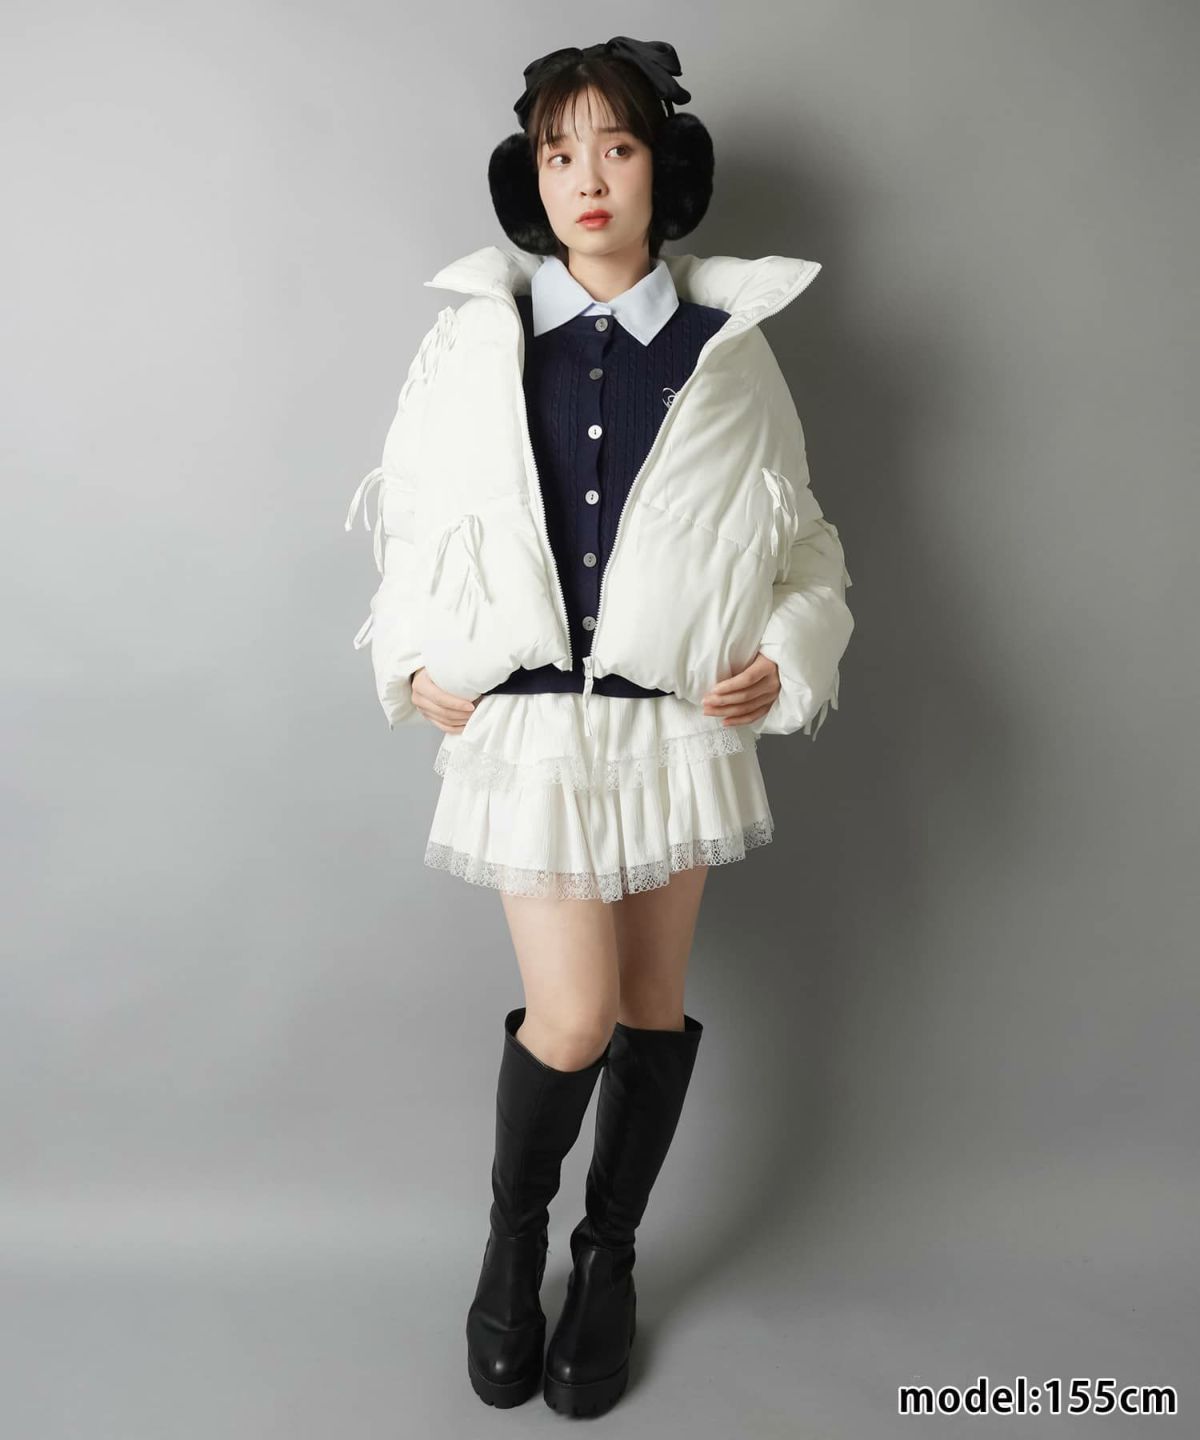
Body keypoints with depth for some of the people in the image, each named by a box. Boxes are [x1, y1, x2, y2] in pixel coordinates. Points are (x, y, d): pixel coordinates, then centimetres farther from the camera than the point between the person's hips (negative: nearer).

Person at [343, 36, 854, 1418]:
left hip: (679, 719, 2)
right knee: (571, 1017, -5)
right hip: (530, 722, -1)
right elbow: (415, 519, 11)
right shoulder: (476, 340, 2)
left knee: (653, 1002, 11)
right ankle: (512, 1237, 28)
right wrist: (415, 661, 1)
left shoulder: (724, 349, 4)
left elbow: (803, 539, 10)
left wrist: (788, 656, -4)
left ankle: (608, 1262, 35)